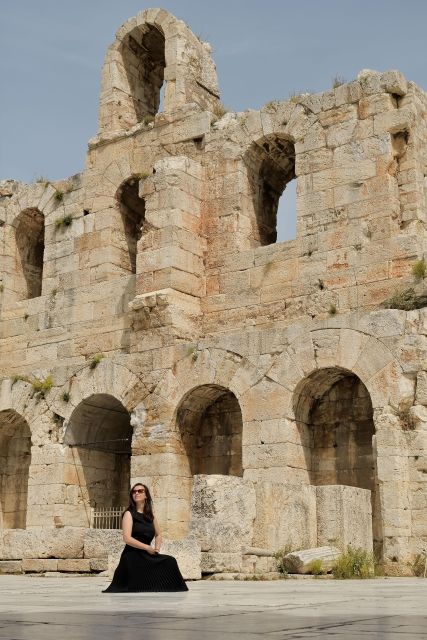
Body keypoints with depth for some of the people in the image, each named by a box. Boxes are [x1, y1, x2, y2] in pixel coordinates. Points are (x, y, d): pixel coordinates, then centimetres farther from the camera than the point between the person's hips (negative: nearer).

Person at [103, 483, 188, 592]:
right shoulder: (129, 514, -5)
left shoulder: (150, 515, 13)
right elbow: (127, 538, -17)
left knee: (170, 562, -11)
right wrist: (148, 548, -14)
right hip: (132, 557, -6)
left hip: (146, 556, 6)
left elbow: (158, 535, 28)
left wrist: (156, 549, 7)